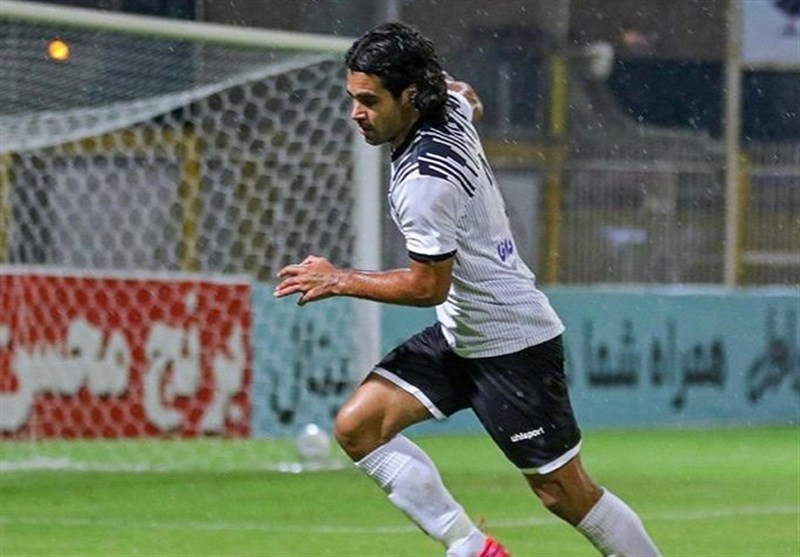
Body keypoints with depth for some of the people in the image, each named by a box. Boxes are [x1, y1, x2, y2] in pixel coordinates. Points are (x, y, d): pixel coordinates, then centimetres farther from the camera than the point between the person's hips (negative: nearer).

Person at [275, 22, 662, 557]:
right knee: (358, 426, -3)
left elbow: (429, 286, -20)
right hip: (458, 334, 9)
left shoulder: (423, 181, -27)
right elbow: (465, 93, 23)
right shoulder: (450, 109, -2)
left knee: (565, 493, -1)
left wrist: (341, 280, -14)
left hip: (511, 344, -9)